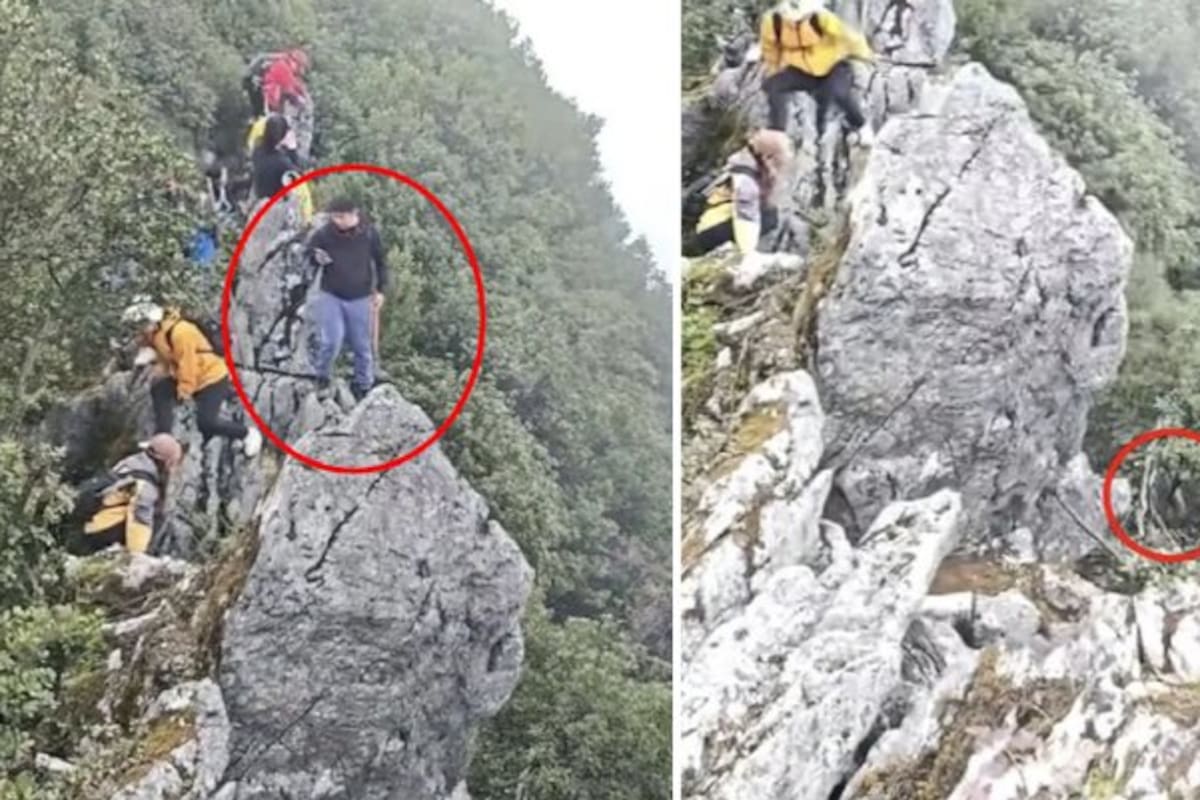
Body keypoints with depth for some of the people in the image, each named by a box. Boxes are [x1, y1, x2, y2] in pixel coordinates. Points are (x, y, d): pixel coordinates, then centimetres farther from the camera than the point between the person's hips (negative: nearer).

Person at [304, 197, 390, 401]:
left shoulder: (368, 233, -6)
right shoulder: (325, 233, -9)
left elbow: (380, 261, 6)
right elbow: (308, 252, 5)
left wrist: (380, 290, 3)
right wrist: (316, 259, -19)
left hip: (360, 298, 1)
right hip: (331, 296, -1)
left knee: (362, 345, 8)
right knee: (331, 342, -12)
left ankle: (363, 386, 25)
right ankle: (321, 377, 15)